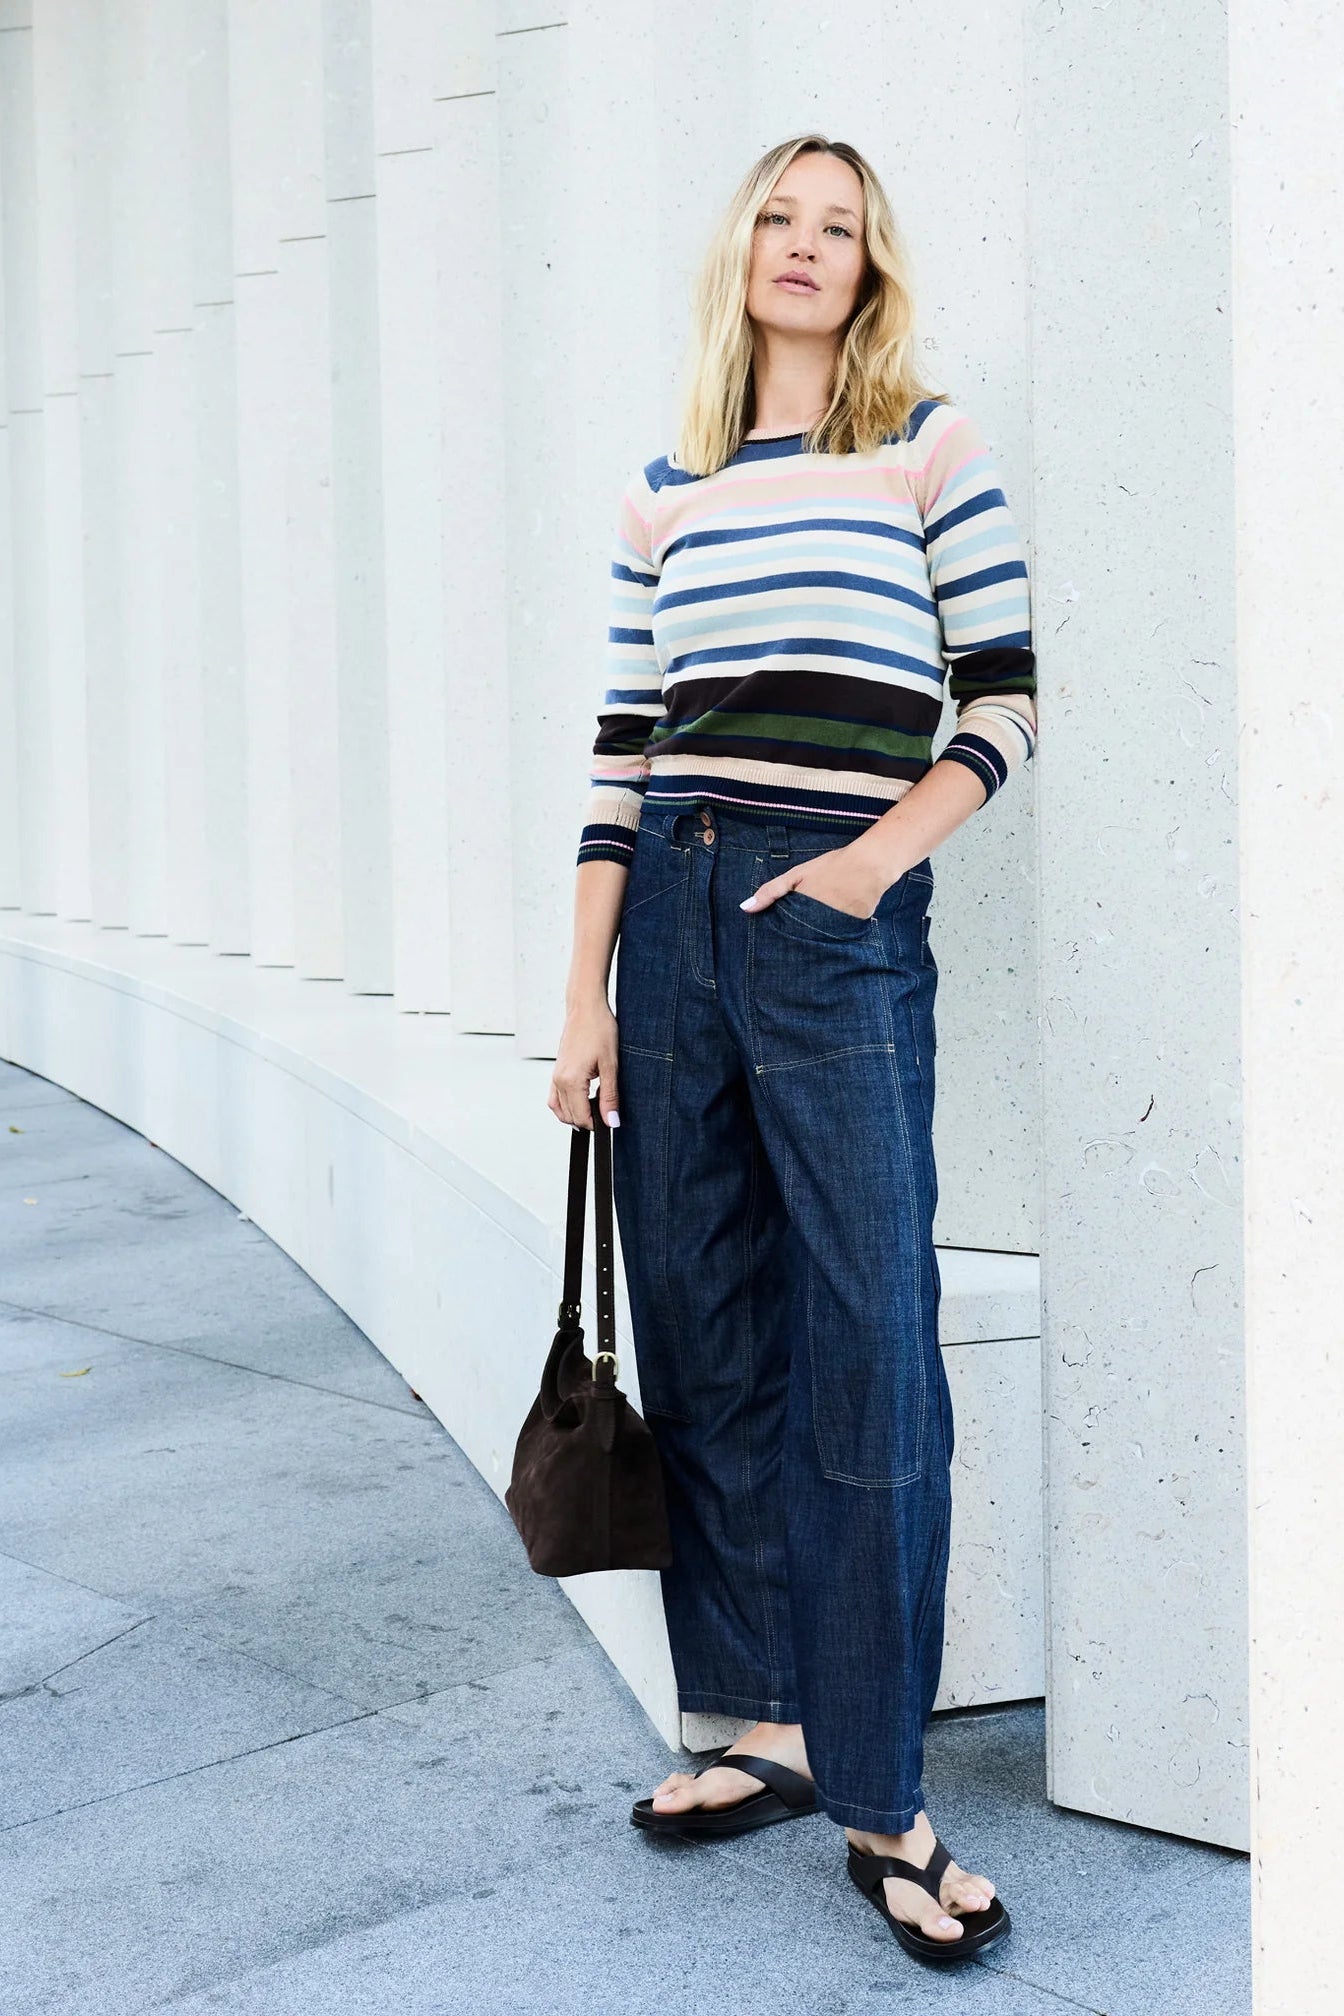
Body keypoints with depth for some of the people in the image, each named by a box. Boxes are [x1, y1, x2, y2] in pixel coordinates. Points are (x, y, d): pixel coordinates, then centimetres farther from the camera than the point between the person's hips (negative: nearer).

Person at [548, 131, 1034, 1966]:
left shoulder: (931, 445, 5)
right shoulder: (665, 495, 15)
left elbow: (1008, 700, 1)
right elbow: (624, 750, 12)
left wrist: (883, 850, -14)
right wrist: (586, 993, 6)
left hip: (841, 923, -4)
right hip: (675, 917, 5)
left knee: (868, 1359, -7)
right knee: (706, 1339, 7)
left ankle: (881, 1804, 0)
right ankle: (770, 1727, 21)